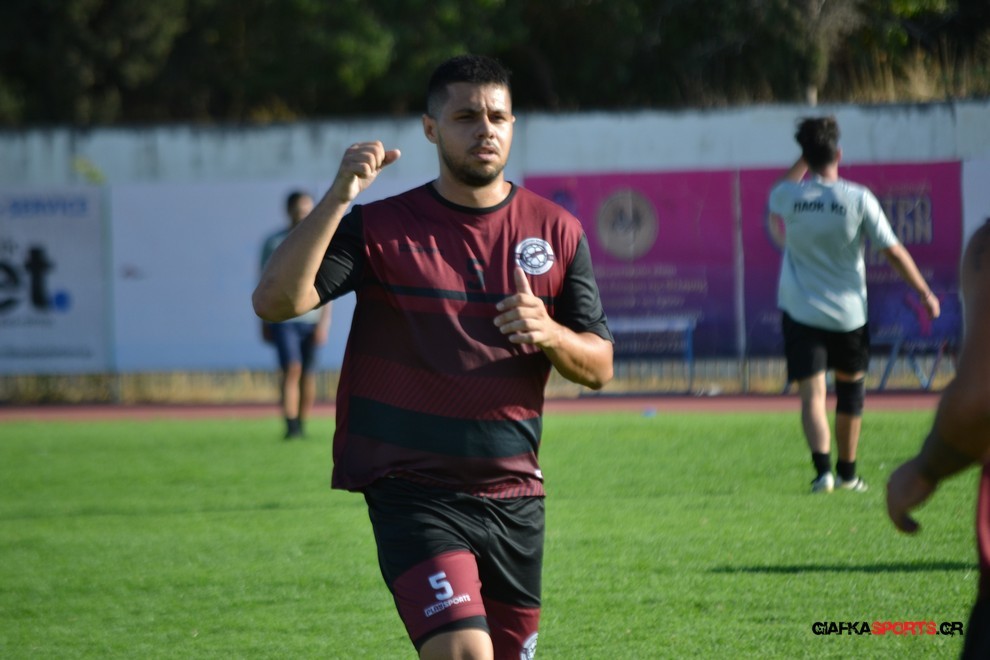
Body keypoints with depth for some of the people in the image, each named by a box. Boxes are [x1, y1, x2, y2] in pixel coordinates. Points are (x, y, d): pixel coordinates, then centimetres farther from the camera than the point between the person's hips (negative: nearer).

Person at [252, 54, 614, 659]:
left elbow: (599, 368, 9)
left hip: (515, 495, 4)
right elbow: (276, 301, -15)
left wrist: (550, 335, -14)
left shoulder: (556, 231, 7)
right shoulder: (381, 228, -3)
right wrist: (338, 198, -25)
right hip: (413, 491, -4)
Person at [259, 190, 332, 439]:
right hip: (283, 318, -2)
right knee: (291, 369, -15)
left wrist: (324, 322, -5)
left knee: (308, 374, 5)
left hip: (311, 318, 2)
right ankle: (290, 426, -18)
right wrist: (264, 323, 11)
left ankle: (303, 425, 16)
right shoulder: (274, 243, 3)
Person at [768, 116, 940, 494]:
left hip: (800, 311, 0)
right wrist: (925, 293, 4)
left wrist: (804, 160, 25)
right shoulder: (858, 199, -10)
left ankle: (823, 467, -25)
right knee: (850, 387, 19)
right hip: (847, 313, 0)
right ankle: (847, 472, 28)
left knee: (812, 394, -5)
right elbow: (894, 252, -7)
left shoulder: (789, 196, -6)